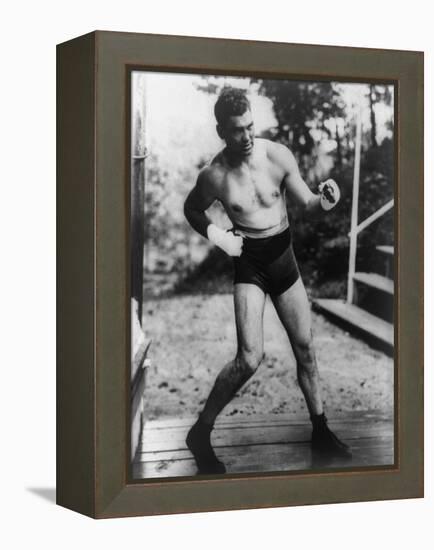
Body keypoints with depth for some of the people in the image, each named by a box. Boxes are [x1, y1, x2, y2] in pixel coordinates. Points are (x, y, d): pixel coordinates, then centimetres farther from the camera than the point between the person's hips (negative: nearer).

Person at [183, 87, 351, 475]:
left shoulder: (278, 155, -11)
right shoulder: (214, 176, -14)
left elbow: (306, 203, -2)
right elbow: (192, 209, 7)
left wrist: (324, 200, -24)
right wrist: (215, 235, -8)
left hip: (284, 258, 3)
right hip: (249, 265, -3)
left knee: (305, 348, 10)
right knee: (250, 358, -16)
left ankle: (321, 432, 27)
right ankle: (201, 434, 0)